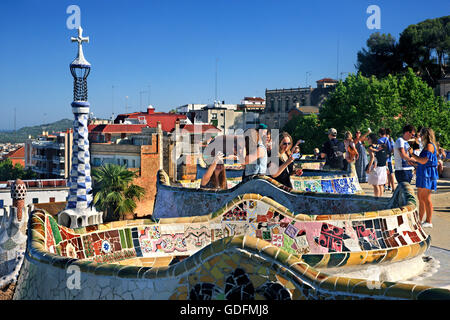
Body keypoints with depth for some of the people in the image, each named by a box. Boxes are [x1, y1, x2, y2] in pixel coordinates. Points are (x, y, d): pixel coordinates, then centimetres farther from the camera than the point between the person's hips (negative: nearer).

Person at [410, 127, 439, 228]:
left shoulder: (430, 146, -14)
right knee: (420, 198, 12)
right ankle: (420, 220, 18)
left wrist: (412, 155, -14)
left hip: (427, 175, -10)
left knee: (426, 198, -6)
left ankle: (429, 222, -1)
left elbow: (424, 161, -22)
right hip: (423, 175, 10)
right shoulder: (426, 146, 18)